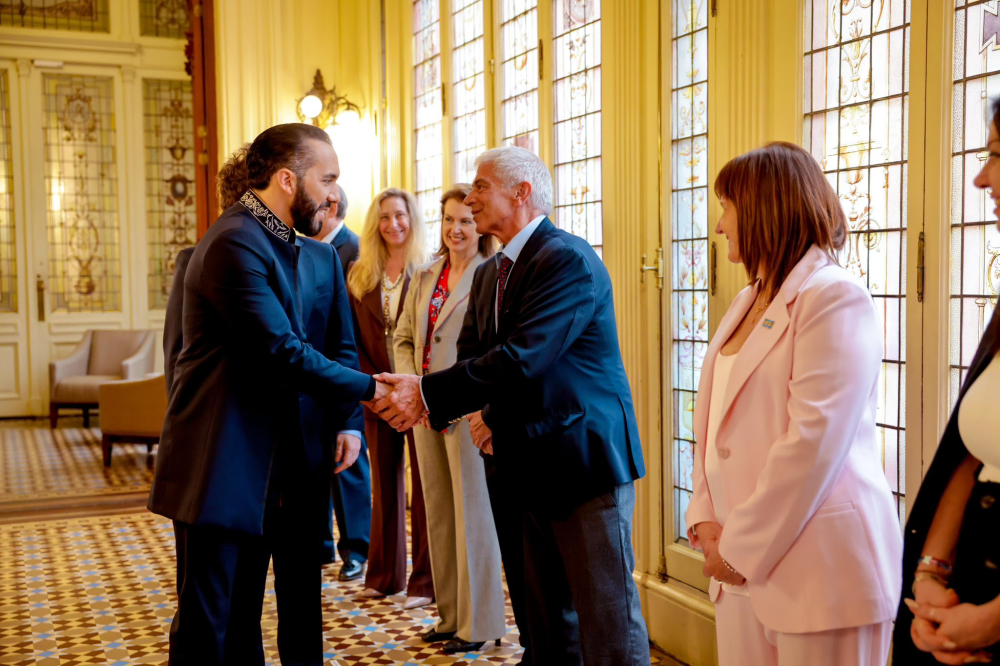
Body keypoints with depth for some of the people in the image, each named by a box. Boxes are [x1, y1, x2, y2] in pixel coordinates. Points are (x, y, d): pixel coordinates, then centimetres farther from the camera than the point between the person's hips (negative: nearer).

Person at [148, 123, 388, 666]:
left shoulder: (315, 253, 10)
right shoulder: (234, 244, -18)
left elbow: (341, 347, 8)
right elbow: (284, 353, -24)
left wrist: (348, 420, -8)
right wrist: (368, 388, -14)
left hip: (283, 471, 9)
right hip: (223, 469, -8)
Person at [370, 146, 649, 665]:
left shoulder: (570, 259, -16)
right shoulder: (489, 275, 14)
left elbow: (522, 357, -25)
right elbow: (472, 356, 11)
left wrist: (428, 393, -21)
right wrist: (486, 413, -11)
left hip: (586, 457, -9)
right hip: (535, 466, 9)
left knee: (607, 622, -2)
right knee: (548, 620, 17)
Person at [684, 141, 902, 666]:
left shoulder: (834, 297, -12)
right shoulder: (749, 302, 15)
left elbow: (812, 441, -19)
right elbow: (713, 420, 13)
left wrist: (743, 548, -15)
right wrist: (705, 520, 1)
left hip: (816, 569, -7)